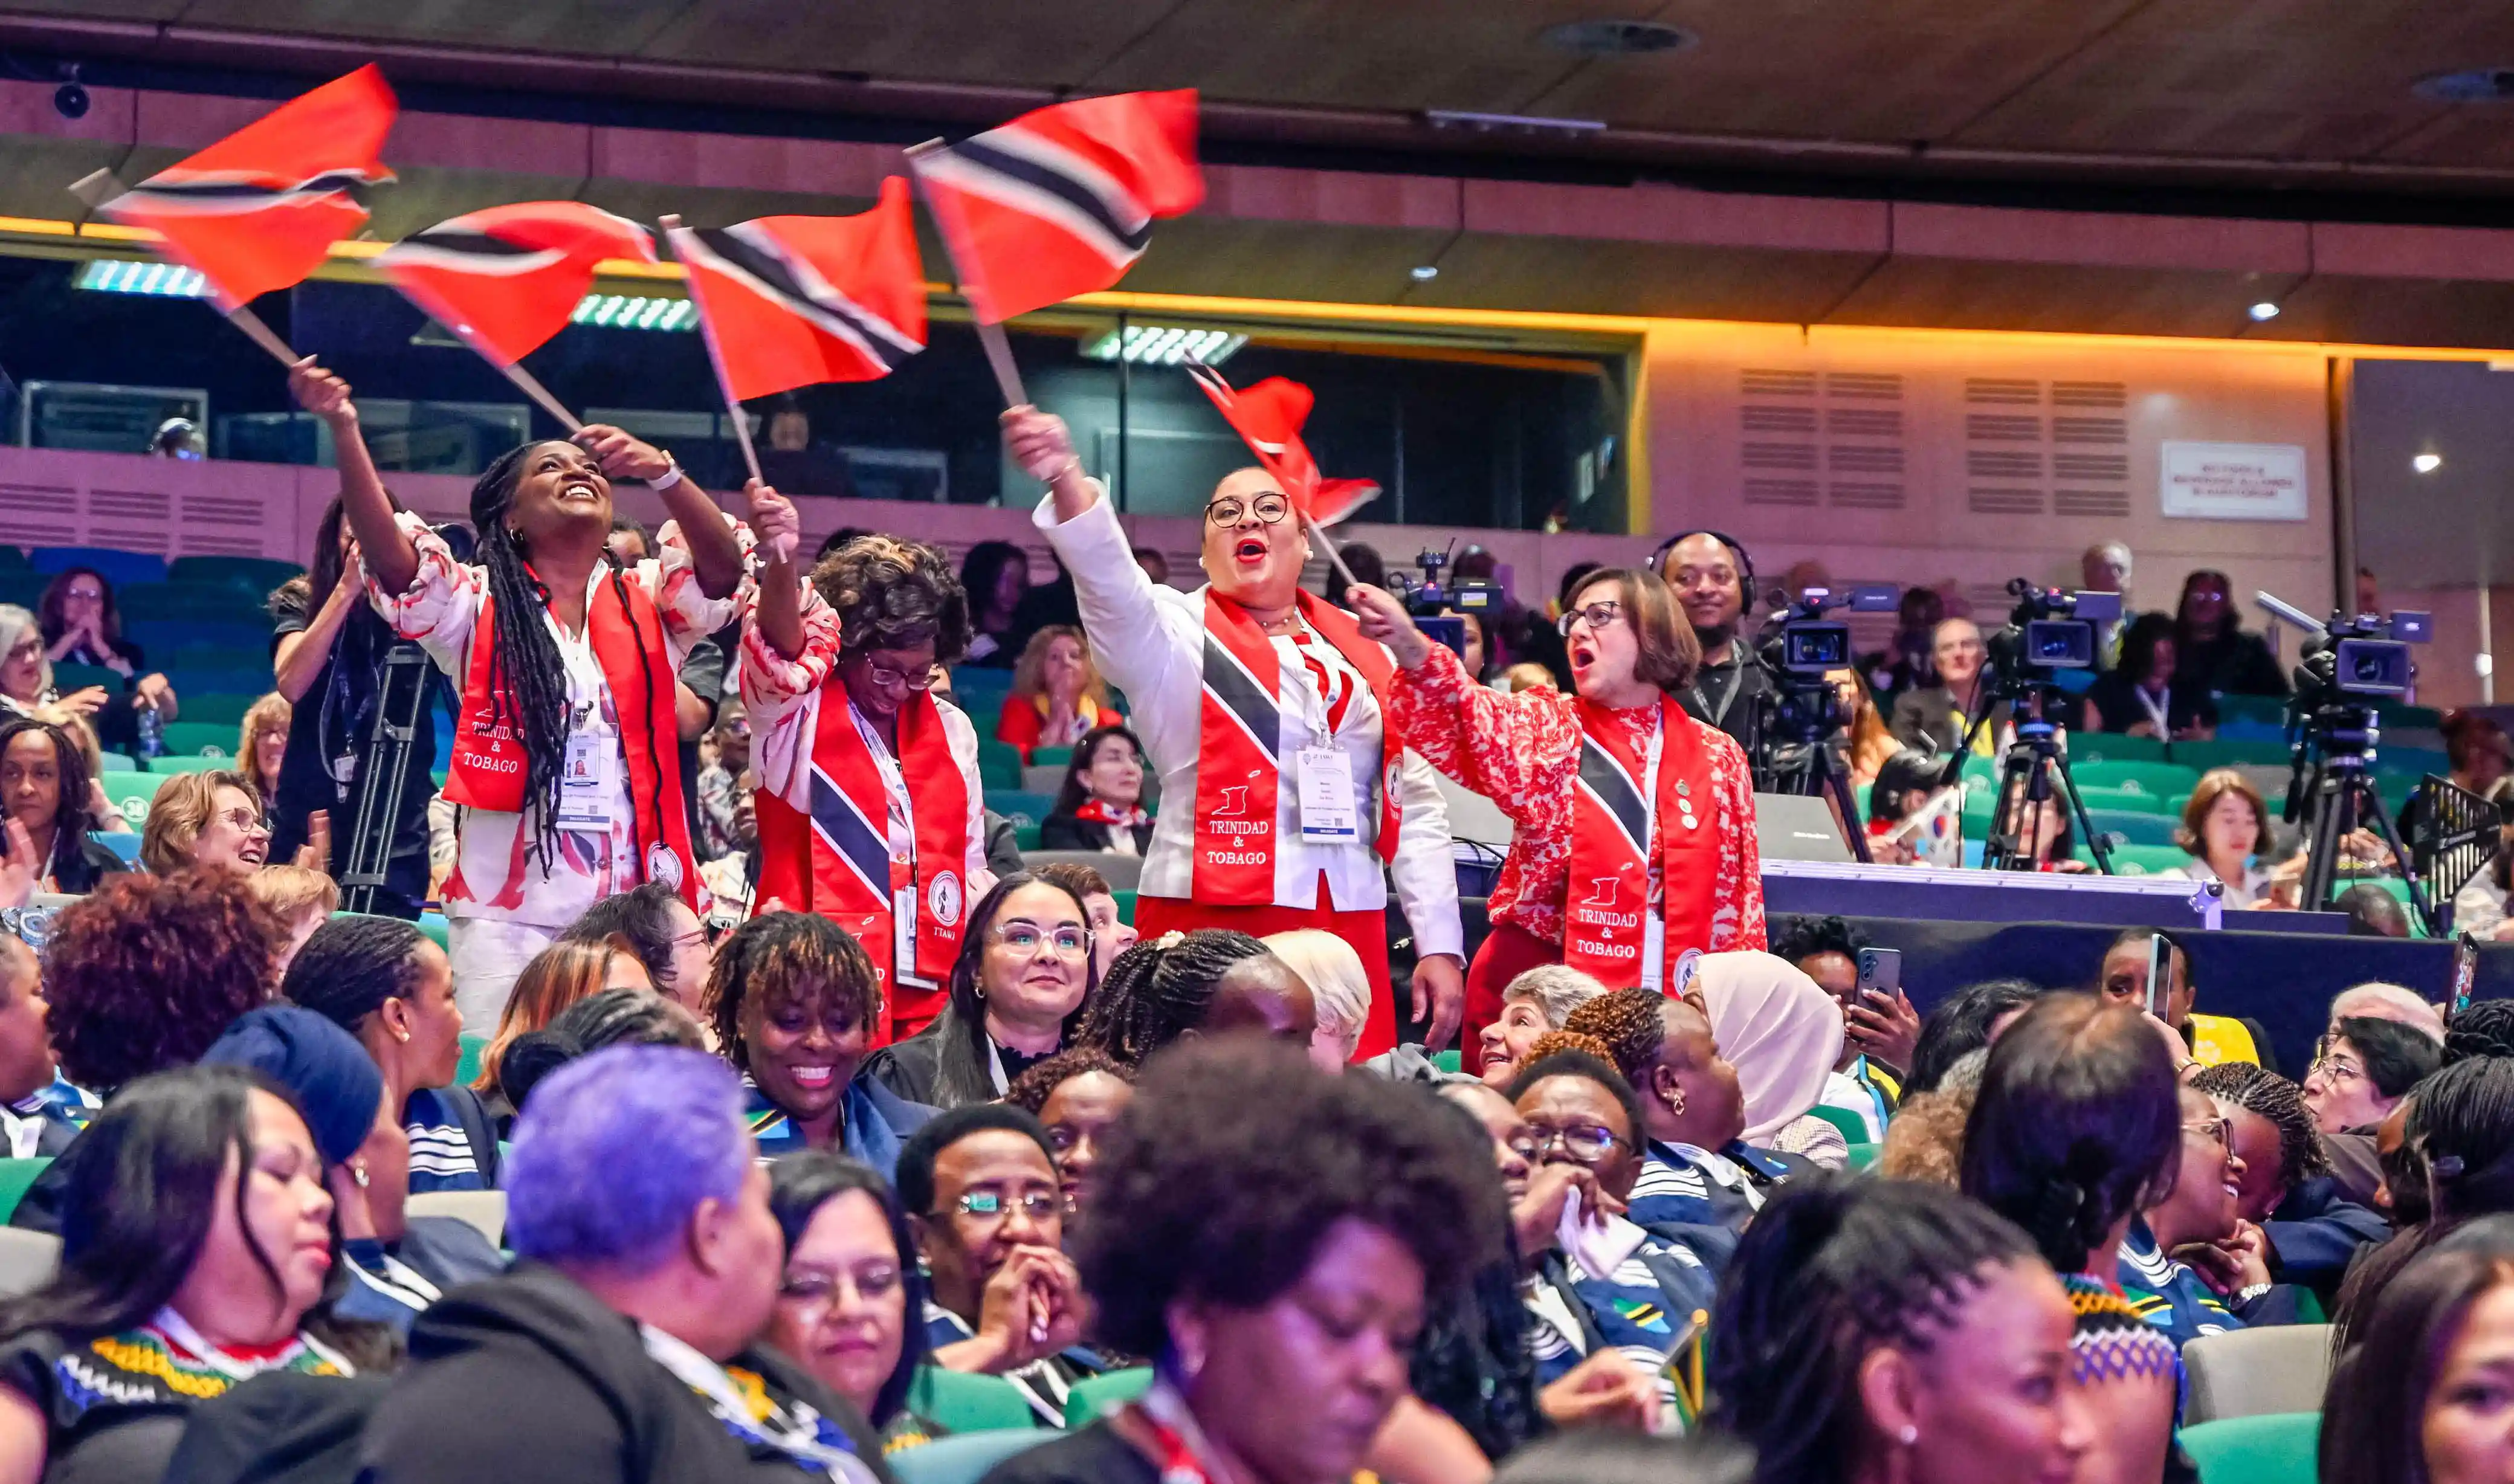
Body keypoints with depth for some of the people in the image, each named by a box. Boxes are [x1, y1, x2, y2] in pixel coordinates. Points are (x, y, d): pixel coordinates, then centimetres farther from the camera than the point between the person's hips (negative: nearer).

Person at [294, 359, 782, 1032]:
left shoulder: (649, 604, 12)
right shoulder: (479, 605, 7)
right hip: (508, 914, -2)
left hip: (635, 907, 2)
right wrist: (345, 433, -23)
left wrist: (661, 471, -24)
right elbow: (391, 557, -9)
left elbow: (724, 571, -7)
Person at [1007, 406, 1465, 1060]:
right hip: (1209, 926, -3)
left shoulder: (1363, 651, 15)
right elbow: (1110, 580, -19)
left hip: (1346, 934, 4)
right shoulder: (1178, 633, 4)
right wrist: (1066, 479, -38)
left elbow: (1416, 806, 17)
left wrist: (1440, 947, 10)